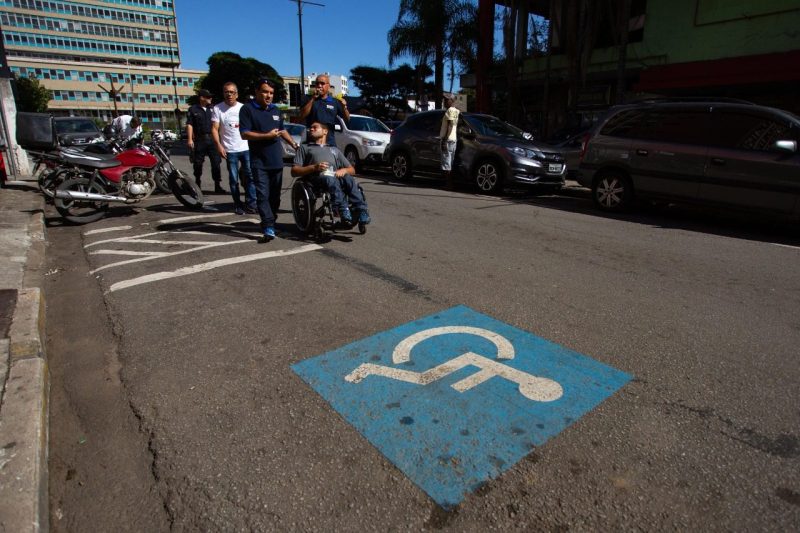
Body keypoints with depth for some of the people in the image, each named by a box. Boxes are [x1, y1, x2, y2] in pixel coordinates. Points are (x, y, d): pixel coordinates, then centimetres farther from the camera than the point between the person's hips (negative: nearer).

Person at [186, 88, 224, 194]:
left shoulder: (212, 109, 12)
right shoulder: (193, 109, 4)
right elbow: (189, 125, 0)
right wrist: (190, 139, -9)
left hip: (212, 139, 2)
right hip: (199, 140, -1)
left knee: (216, 163, -5)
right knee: (198, 163, 7)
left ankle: (217, 186, -2)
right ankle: (197, 184, 21)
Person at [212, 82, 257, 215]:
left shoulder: (243, 108, 9)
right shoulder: (218, 108, 1)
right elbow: (214, 129, -3)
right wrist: (219, 145, -15)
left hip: (246, 148, 2)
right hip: (230, 150, -2)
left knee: (250, 177, 0)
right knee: (234, 180, 4)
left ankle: (250, 203, 7)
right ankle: (238, 204, 11)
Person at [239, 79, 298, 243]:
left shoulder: (276, 110, 17)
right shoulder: (247, 109, -3)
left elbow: (282, 130, 28)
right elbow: (244, 134, -11)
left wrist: (294, 144, 19)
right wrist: (267, 135, -16)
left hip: (277, 160, 6)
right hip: (259, 161, -6)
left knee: (275, 194, 10)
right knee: (263, 195, -11)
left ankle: (271, 222, 24)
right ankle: (269, 229, -17)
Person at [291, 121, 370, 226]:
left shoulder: (335, 150, 39)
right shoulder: (304, 148, 31)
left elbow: (352, 170, 29)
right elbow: (294, 171, 16)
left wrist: (344, 170, 4)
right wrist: (314, 167, -2)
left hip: (337, 176, 3)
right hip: (318, 177, -2)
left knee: (349, 179, -33)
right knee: (332, 181, -38)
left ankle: (362, 211, -46)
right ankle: (344, 212, -56)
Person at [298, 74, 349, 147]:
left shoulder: (335, 102, 10)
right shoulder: (310, 100, 8)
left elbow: (347, 119, 8)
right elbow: (302, 115, -8)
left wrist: (344, 107, -14)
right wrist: (313, 98, -13)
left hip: (330, 142, 1)